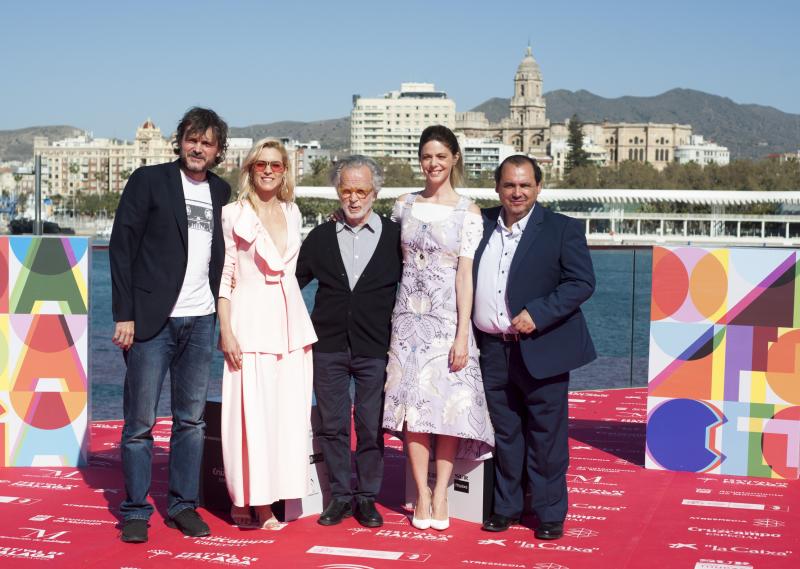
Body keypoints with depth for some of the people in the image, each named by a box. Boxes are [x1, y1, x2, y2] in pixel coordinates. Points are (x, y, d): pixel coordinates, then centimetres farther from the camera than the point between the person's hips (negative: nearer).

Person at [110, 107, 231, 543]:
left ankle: (183, 504, 19)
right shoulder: (149, 181, -1)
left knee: (191, 419, 9)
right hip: (151, 320, -4)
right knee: (139, 421, 0)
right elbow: (122, 246, -4)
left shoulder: (222, 193, 12)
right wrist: (124, 315, -9)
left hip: (200, 322, 4)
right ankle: (135, 511, 11)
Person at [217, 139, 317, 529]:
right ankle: (246, 500, 6)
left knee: (287, 412, 4)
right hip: (251, 321, -5)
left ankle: (266, 500, 13)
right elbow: (223, 277, -3)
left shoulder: (292, 214, 12)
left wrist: (301, 328, 14)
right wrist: (226, 331, -11)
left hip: (290, 322, 5)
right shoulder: (233, 214, -2)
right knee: (251, 413, -6)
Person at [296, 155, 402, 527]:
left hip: (375, 348, -2)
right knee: (332, 425, 6)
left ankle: (366, 497, 16)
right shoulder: (321, 237, 8)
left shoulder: (395, 237, 2)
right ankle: (340, 496, 17)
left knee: (371, 426, 3)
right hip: (328, 346, 2)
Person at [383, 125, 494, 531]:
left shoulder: (467, 212, -2)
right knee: (412, 402, 0)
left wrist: (462, 333, -12)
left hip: (448, 315, -2)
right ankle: (422, 493, 6)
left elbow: (465, 273, -7)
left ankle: (440, 494, 6)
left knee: (449, 402, -2)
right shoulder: (404, 205, 8)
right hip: (409, 315, 3)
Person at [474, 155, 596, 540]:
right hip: (493, 350, 4)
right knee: (504, 435, 13)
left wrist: (538, 314, -19)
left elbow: (582, 282, -9)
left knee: (546, 436, 3)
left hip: (541, 348, -4)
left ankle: (550, 514, 14)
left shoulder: (562, 229, -3)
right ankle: (506, 507, 25)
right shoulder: (481, 225, 9)